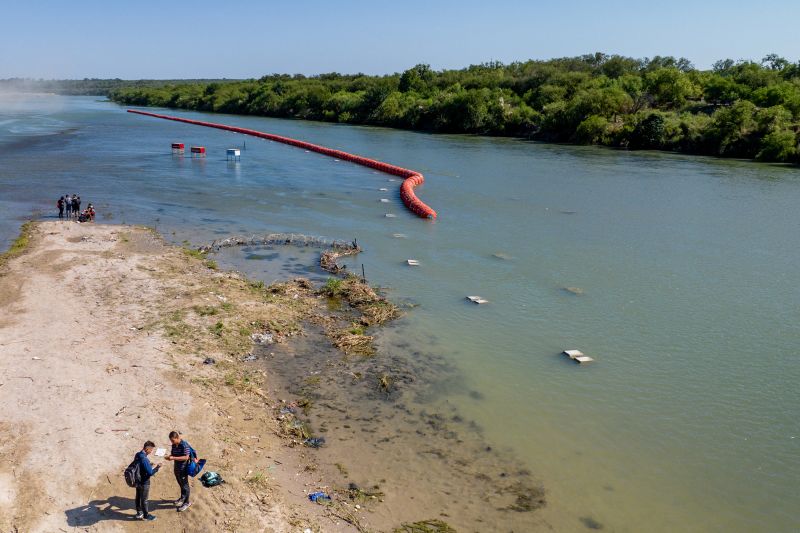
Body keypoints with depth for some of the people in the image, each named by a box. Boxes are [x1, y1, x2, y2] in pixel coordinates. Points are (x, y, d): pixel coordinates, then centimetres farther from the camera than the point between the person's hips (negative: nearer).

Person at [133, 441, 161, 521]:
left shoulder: (138, 455, -3)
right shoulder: (144, 459, -31)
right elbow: (150, 473, -28)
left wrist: (149, 465, 7)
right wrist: (157, 468, -14)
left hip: (138, 481, 8)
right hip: (144, 483, -8)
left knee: (138, 497, 21)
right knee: (144, 500, 8)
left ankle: (139, 513, 37)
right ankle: (146, 515, 23)